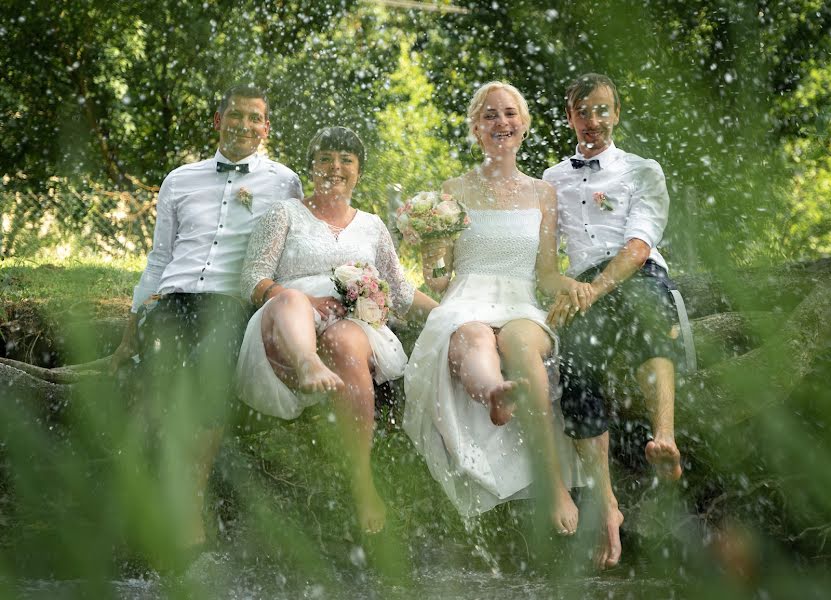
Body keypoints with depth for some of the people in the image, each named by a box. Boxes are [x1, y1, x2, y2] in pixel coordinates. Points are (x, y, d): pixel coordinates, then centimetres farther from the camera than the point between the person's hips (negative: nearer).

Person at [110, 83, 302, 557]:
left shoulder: (283, 182, 18)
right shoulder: (180, 181, 25)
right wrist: (130, 336, 20)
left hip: (235, 301, -2)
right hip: (172, 299, 2)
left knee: (211, 360, -35)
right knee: (159, 355, -32)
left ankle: (190, 498, -31)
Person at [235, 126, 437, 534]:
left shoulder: (372, 226, 28)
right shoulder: (286, 215, 19)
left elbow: (401, 296, 29)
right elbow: (253, 279, 7)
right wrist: (296, 299, -10)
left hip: (358, 327, 2)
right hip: (288, 327, -1)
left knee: (346, 342, -39)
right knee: (290, 298, -39)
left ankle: (362, 480, -42)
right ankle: (307, 365, -78)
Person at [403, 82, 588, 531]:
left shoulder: (542, 194, 22)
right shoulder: (454, 191, 18)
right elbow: (436, 277, 16)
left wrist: (571, 286, -4)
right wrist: (430, 239, -5)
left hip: (522, 308, 0)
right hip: (466, 304, 0)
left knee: (518, 340, -40)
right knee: (474, 336, -41)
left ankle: (553, 487, -49)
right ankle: (494, 390, -79)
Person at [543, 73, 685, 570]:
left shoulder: (643, 171, 15)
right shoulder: (554, 180, 28)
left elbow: (639, 246, -1)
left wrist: (591, 290, -19)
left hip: (639, 276, -3)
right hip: (584, 288, 3)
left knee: (637, 300, -42)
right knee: (576, 369, -31)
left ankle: (665, 439, -66)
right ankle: (606, 507, -30)